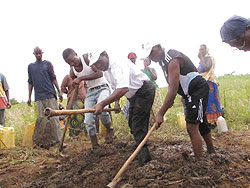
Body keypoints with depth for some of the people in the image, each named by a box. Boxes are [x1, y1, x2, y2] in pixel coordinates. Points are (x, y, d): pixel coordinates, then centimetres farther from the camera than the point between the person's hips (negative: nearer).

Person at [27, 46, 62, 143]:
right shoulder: (30, 66, 15)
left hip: (50, 95, -2)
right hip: (39, 97, 2)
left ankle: (58, 139, -4)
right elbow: (30, 83, 17)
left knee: (54, 118, -5)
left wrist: (59, 92, -1)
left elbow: (53, 78, 6)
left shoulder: (47, 64, 9)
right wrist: (29, 97, 13)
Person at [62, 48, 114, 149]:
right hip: (90, 92, 6)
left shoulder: (87, 58, -15)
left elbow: (100, 74, -25)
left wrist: (81, 78, -27)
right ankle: (95, 146, 6)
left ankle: (109, 130, -3)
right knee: (88, 120, -5)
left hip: (102, 88, -6)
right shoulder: (72, 70, 2)